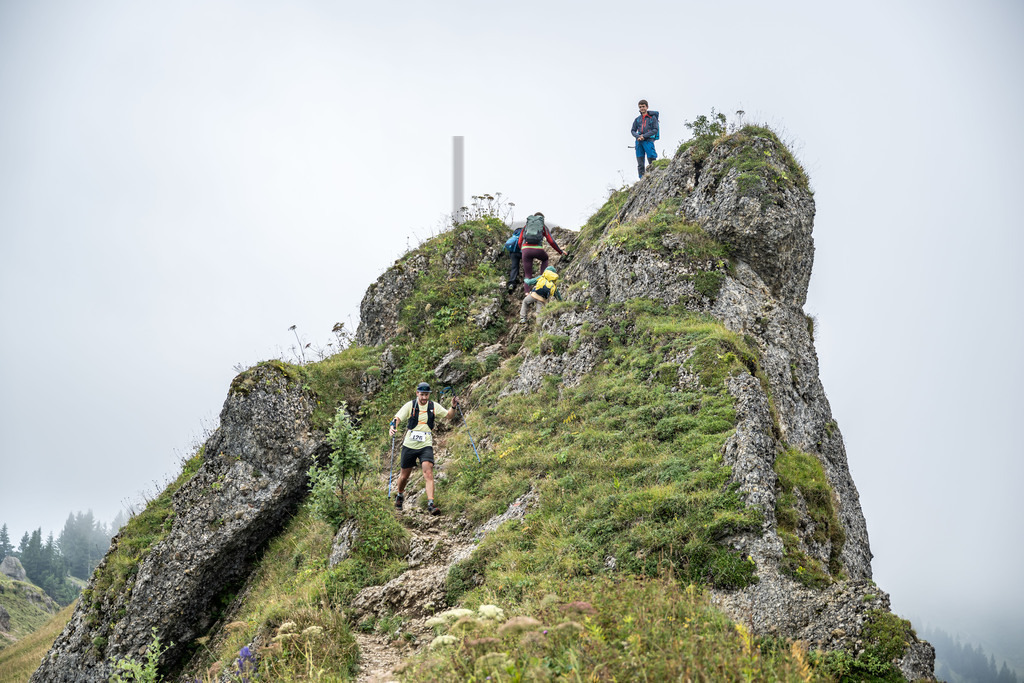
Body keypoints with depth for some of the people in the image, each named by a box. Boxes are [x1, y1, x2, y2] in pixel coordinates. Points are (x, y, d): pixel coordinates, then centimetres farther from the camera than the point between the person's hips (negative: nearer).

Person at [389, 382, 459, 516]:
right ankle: (400, 495, 43)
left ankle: (430, 504, -23)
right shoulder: (410, 406, -4)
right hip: (409, 445, 0)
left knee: (428, 473, -19)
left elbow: (448, 416, 8)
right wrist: (393, 427, -32)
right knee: (404, 475, 14)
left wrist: (453, 407, -13)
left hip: (426, 445, 0)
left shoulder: (434, 406, 2)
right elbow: (398, 418, -11)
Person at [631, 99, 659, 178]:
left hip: (648, 140, -4)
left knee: (651, 159, -14)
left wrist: (644, 136, -11)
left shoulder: (652, 118, 5)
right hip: (639, 141, 4)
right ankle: (642, 178, 1)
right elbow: (633, 131, 16)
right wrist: (638, 136, -7)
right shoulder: (637, 119, 16)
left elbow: (655, 130, -3)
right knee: (640, 162, 0)